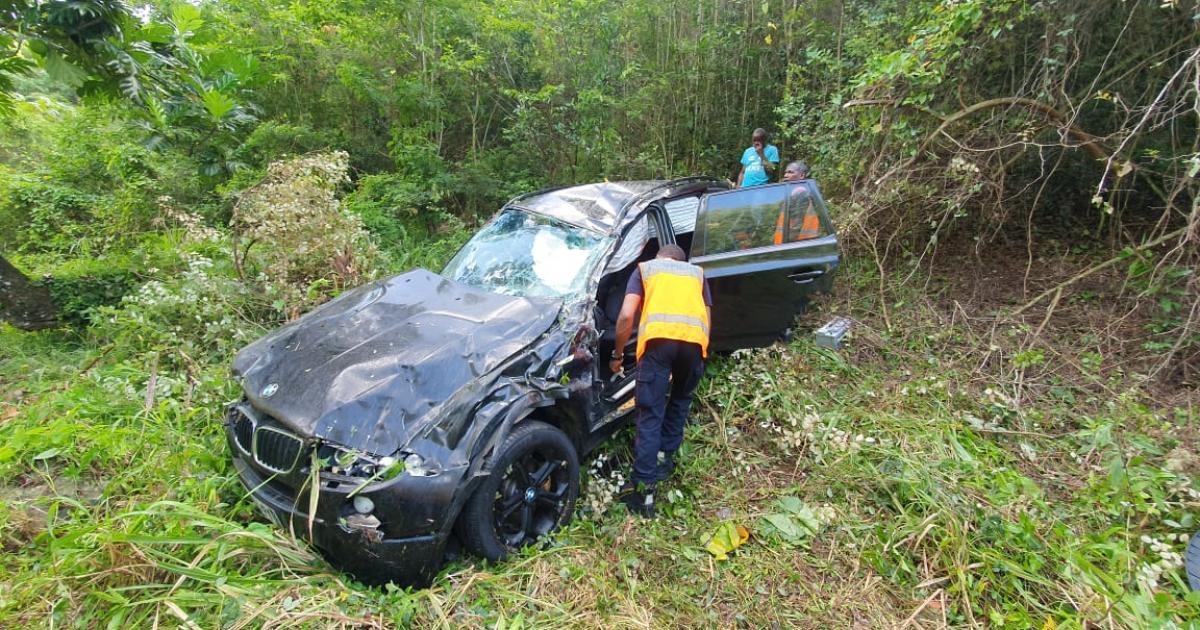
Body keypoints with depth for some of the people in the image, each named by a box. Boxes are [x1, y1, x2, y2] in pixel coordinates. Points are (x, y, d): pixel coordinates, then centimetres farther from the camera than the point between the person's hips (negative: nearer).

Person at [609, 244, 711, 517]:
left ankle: (643, 487, -3)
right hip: (695, 338, 3)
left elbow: (626, 315, 13)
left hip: (659, 337, -2)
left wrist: (617, 355, 22)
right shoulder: (696, 272, 34)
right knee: (680, 401, 28)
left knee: (650, 414, 0)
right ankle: (666, 457, 33)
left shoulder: (644, 268, 26)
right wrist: (697, 345, 38)